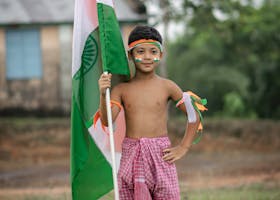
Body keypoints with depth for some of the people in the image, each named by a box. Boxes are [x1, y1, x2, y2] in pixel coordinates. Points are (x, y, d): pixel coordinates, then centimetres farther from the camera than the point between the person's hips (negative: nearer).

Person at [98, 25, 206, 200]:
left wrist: (184, 148, 3)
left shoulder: (166, 86, 1)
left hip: (160, 154, -1)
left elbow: (194, 115, 6)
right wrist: (103, 94, -22)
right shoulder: (122, 89, 4)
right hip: (130, 156, 1)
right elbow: (107, 121, -7)